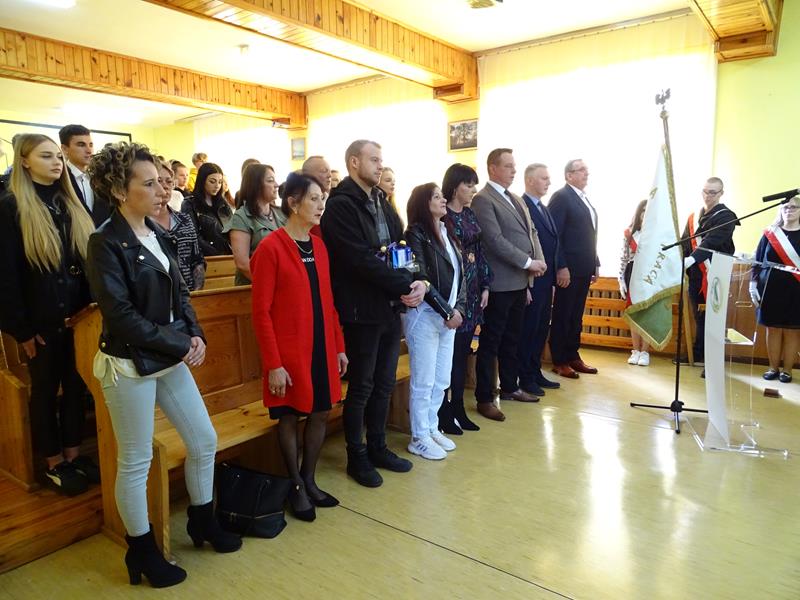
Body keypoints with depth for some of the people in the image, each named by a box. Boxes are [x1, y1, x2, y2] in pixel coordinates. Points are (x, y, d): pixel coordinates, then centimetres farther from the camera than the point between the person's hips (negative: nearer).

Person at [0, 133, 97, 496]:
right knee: (45, 389, 9)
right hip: (41, 319, -5)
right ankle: (54, 463, 24)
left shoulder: (70, 202, 9)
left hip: (78, 314, 5)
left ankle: (73, 454, 27)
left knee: (76, 385, 12)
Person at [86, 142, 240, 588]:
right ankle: (143, 552, 27)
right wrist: (180, 344, -16)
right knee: (136, 462, 8)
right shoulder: (106, 242, -14)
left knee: (205, 441, 13)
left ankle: (203, 522, 35)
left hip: (171, 358, 7)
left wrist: (195, 335, -6)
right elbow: (121, 316, -19)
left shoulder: (157, 234, 7)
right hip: (129, 365, -7)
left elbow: (180, 293, 11)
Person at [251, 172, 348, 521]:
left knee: (320, 413, 13)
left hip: (322, 347, 6)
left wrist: (339, 346, 10)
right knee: (289, 417, 9)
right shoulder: (271, 248, -12)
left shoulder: (319, 246, 8)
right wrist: (273, 363, -16)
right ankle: (295, 486, 28)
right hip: (289, 351, -6)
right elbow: (261, 311, -13)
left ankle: (309, 479, 33)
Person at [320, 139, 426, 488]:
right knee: (361, 387, 6)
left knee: (384, 384, 16)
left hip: (391, 306, 7)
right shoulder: (341, 205, -12)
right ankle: (356, 458, 24)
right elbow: (362, 260, -20)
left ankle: (377, 448, 33)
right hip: (362, 311, -7)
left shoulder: (381, 201, 13)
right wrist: (406, 286, -16)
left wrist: (414, 282, -8)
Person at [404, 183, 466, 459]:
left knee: (441, 380, 14)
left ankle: (432, 428, 30)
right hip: (424, 315, -7)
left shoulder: (446, 232, 12)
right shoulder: (415, 234, -9)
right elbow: (422, 279, -16)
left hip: (449, 316, 7)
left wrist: (458, 308, -1)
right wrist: (446, 311, -14)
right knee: (423, 382, 2)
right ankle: (419, 438, 16)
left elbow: (459, 274, 11)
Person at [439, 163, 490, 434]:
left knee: (462, 353, 13)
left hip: (472, 291, 7)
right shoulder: (443, 215, -11)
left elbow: (478, 251, 14)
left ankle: (458, 409, 24)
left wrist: (485, 286, 9)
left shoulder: (470, 214, 12)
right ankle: (443, 414, 13)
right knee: (448, 354, 0)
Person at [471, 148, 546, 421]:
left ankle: (509, 387, 31)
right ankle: (484, 398, 9)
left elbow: (531, 232, 17)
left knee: (511, 338, 17)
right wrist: (528, 262, -16)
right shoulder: (482, 200, -10)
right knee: (491, 341, 0)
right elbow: (495, 240, -18)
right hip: (500, 283, -8)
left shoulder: (515, 199, 17)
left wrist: (538, 261, 4)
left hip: (520, 281, 8)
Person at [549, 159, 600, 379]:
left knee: (576, 315, 14)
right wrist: (561, 267, -20)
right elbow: (553, 234, -16)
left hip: (584, 267, 8)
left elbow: (589, 235, 18)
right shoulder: (561, 197, -9)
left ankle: (573, 356, 23)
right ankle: (559, 361, 11)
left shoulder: (585, 199, 17)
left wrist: (595, 263, 14)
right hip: (568, 268, -8)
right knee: (562, 315, 2)